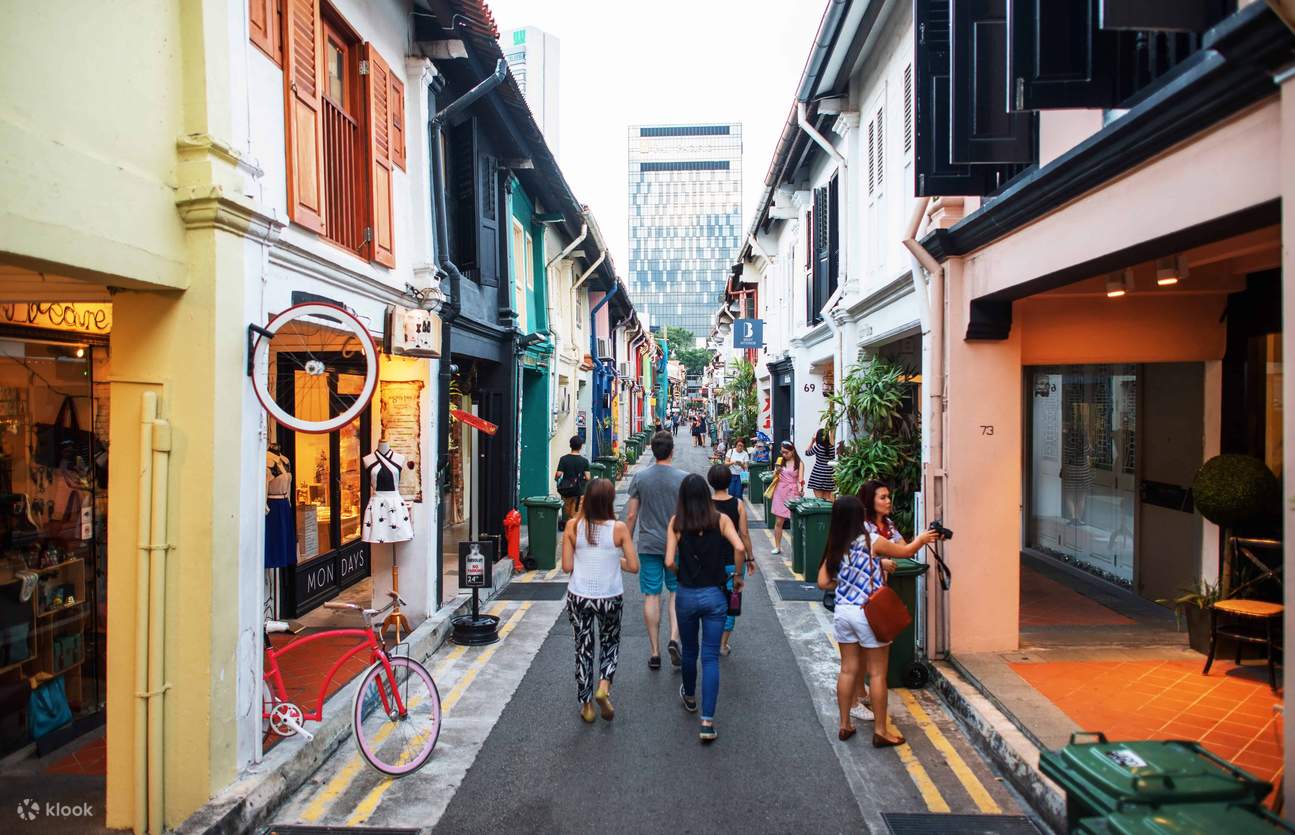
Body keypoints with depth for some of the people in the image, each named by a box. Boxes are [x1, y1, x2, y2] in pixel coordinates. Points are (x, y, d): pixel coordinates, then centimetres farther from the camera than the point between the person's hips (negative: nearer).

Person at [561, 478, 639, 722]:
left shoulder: (573, 527, -9)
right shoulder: (619, 529, -12)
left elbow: (567, 566, -6)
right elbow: (633, 567, -10)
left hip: (578, 598, 1)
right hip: (610, 599, -1)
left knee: (583, 647, 17)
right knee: (610, 643, 24)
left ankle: (586, 705, 24)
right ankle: (604, 686, 5)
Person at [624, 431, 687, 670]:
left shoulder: (640, 477, -3)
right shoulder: (683, 478, -7)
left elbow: (631, 515, -1)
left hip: (648, 545, 1)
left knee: (651, 596, 6)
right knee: (676, 591, 15)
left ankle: (655, 653, 11)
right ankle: (674, 639, -3)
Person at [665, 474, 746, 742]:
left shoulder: (676, 522, -5)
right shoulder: (721, 519, -5)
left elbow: (670, 562, -12)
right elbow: (739, 548, -19)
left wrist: (682, 573, 9)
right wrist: (738, 575, -3)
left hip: (687, 595, 1)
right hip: (715, 595, -1)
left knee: (689, 651, 22)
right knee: (711, 657, 2)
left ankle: (690, 697, 46)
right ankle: (707, 722, -4)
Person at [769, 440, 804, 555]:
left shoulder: (799, 463, 0)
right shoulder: (780, 461, 7)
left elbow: (800, 479, -6)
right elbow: (774, 477, 11)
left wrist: (801, 489, -26)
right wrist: (776, 471, -11)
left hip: (792, 493, -2)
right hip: (780, 492, 2)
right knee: (778, 521, 3)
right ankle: (777, 546, 11)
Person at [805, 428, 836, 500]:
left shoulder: (818, 447, -10)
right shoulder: (831, 447, 0)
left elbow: (807, 453, 6)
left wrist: (812, 441, 5)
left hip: (818, 475, -4)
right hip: (828, 475, 4)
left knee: (819, 499, -2)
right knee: (827, 499, 9)